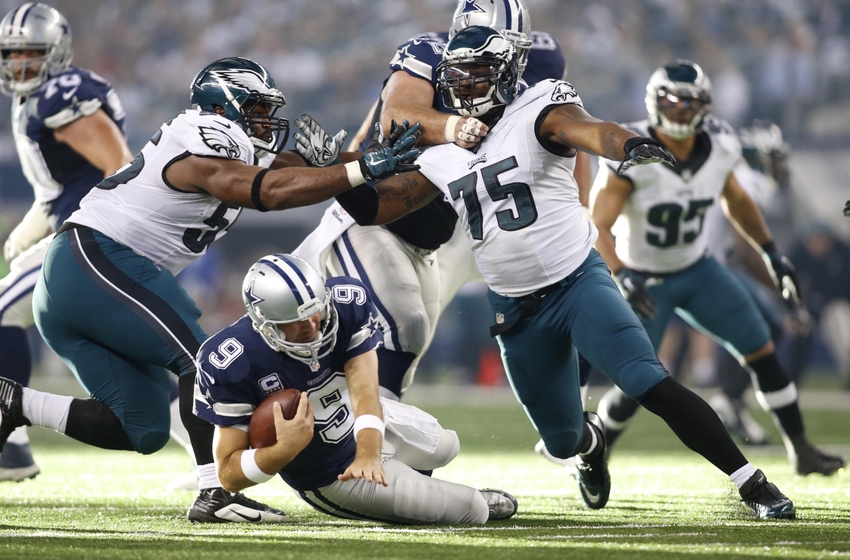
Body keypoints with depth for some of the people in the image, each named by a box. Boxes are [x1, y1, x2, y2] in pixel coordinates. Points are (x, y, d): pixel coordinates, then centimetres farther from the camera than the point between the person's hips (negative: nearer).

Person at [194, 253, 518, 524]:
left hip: (374, 426, 5)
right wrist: (286, 449, -51)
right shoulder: (233, 365, -36)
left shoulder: (347, 304, -27)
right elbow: (229, 474, -31)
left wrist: (368, 453, -54)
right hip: (333, 475, -5)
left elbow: (365, 391, -34)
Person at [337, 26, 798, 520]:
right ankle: (591, 440, 51)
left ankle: (754, 485, -19)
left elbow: (588, 130, -34)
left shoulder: (537, 112, -11)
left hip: (578, 282, -5)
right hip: (516, 311, 5)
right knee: (563, 441, 12)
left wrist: (630, 145, -56)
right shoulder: (444, 157, 7)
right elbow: (373, 207, 13)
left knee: (651, 384, -24)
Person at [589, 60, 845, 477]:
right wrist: (622, 278, -44)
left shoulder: (718, 147, -12)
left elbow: (735, 201, 10)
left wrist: (771, 254, 10)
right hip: (645, 281, -5)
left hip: (696, 270, 5)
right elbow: (597, 226, -29)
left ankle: (800, 450, 11)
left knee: (762, 352, -1)